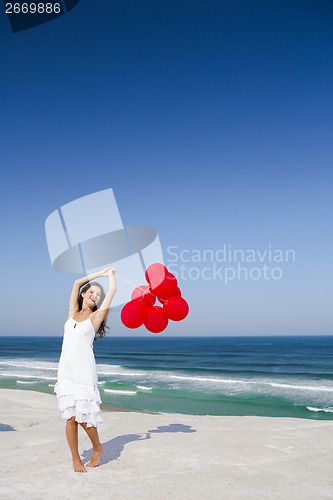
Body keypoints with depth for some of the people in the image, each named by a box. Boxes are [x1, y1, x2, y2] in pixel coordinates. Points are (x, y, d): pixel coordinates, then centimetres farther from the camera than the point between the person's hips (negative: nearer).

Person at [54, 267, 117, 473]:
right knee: (71, 417, 4)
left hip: (85, 371, -4)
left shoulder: (96, 316, 4)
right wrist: (100, 273, 23)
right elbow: (77, 283, 19)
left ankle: (97, 447, 21)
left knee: (84, 416, -4)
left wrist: (110, 273, 19)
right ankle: (76, 459, 17)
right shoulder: (73, 313, 14)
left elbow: (113, 290, 2)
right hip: (66, 370, 4)